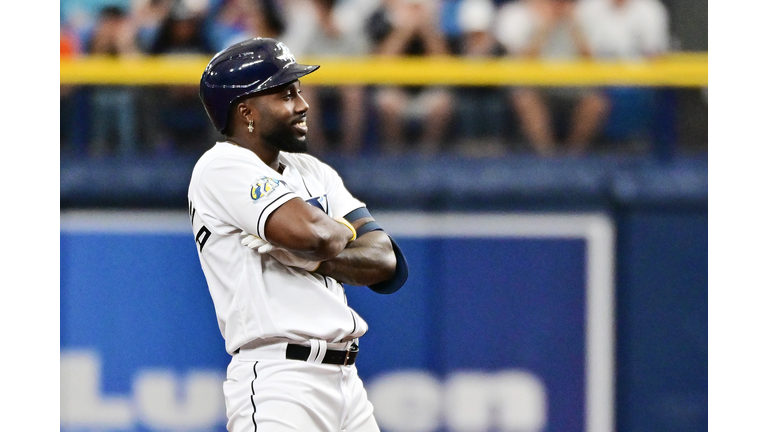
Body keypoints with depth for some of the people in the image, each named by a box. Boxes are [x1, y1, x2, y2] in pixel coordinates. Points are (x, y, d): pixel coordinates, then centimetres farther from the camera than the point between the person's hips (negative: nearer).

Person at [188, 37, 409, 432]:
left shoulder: (313, 171, 18)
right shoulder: (223, 167, -7)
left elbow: (384, 261, 8)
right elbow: (308, 232, -22)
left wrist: (311, 259, -11)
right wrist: (345, 231, 2)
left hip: (345, 380, 8)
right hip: (277, 381, -8)